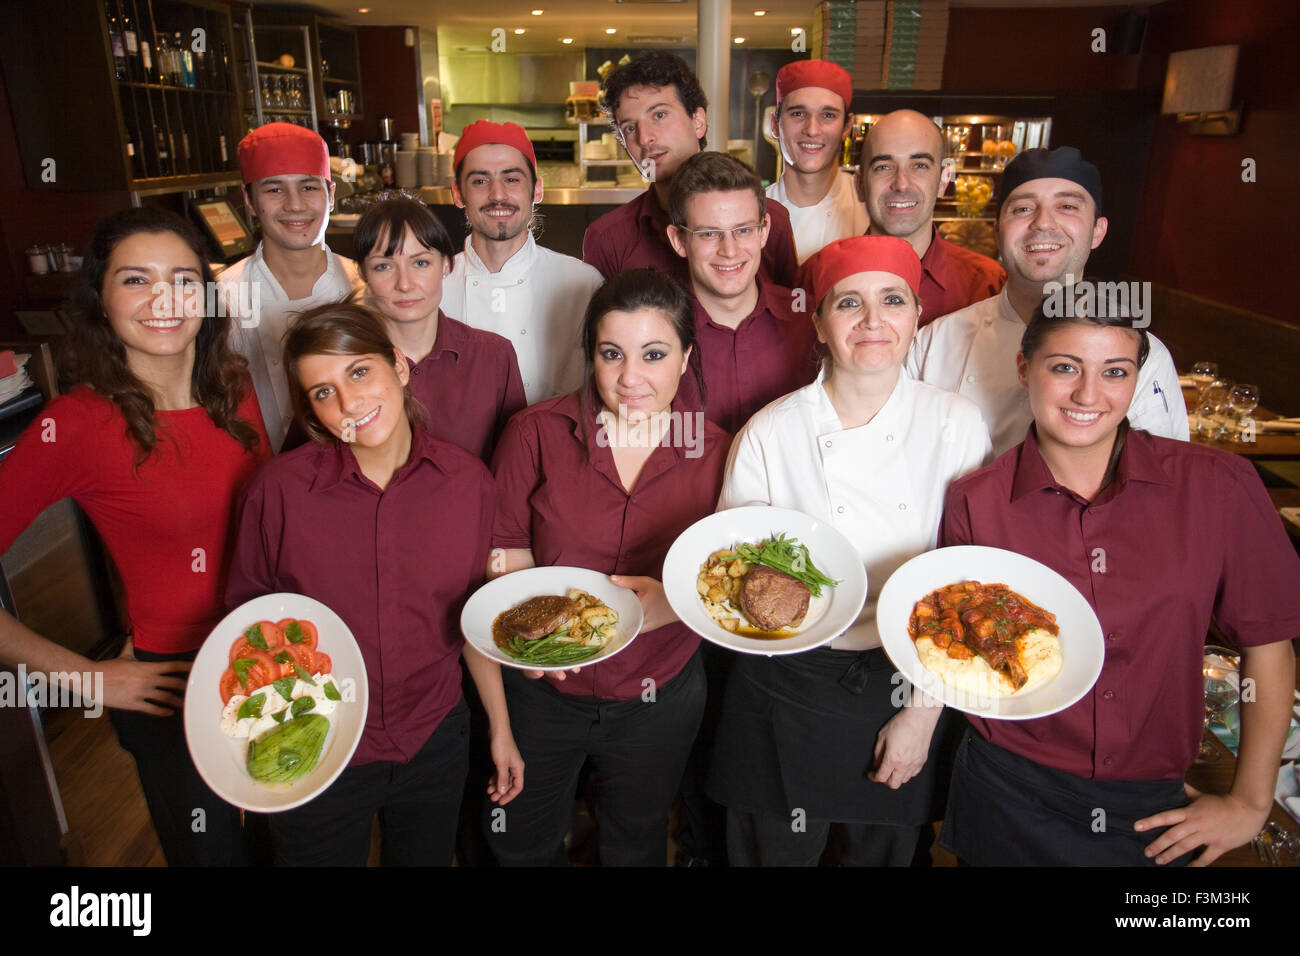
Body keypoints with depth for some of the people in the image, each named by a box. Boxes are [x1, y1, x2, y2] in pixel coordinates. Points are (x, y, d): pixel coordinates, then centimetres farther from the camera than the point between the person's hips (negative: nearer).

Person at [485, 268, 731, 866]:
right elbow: (506, 554, -7)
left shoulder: (716, 452, -10)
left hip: (659, 699, 1)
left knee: (635, 846, 27)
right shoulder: (536, 433, -12)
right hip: (543, 689, 0)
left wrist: (673, 601, -26)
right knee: (522, 846, 24)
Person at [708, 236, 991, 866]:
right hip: (788, 690, -1)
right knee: (775, 850, 16)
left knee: (885, 850, 22)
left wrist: (924, 713, -6)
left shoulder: (958, 426, -7)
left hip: (906, 691, 1)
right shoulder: (769, 433, -10)